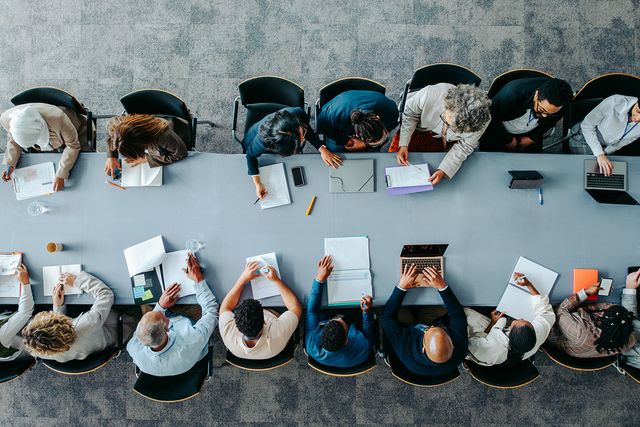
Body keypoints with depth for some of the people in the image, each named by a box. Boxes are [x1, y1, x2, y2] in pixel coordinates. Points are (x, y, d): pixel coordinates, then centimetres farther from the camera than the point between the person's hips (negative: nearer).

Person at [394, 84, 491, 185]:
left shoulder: (481, 122, -37)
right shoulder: (430, 94, -41)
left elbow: (463, 148, -20)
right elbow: (410, 113, -20)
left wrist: (443, 171, -32)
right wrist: (403, 144, -24)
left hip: (451, 141, 0)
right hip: (423, 128, 1)